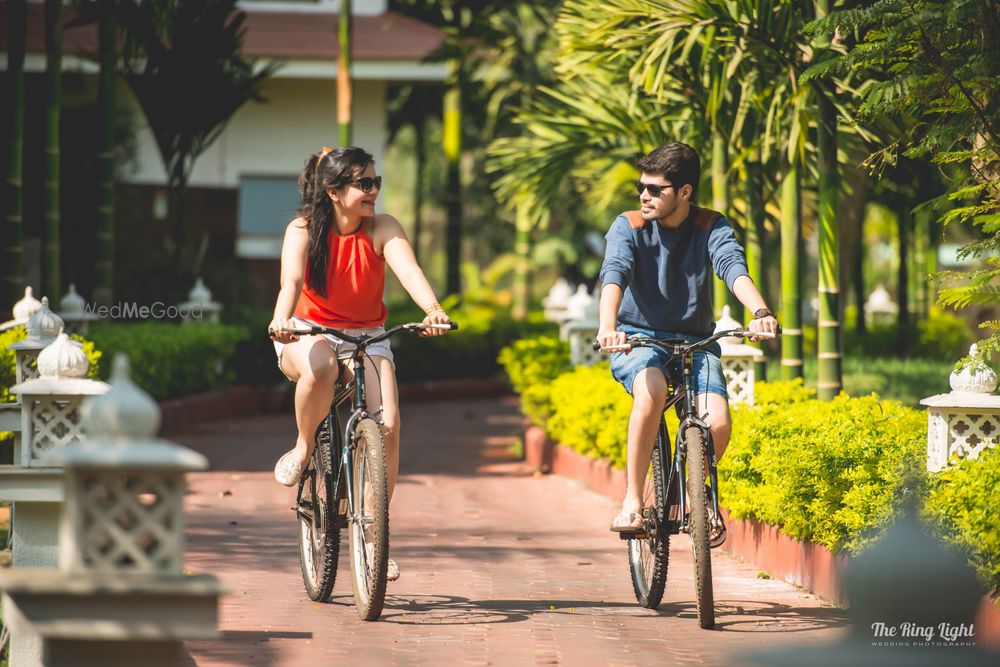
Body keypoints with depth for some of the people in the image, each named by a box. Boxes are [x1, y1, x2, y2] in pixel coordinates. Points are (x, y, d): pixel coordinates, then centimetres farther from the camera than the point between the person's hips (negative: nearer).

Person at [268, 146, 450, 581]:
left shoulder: (382, 229, -8)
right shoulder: (303, 230, -12)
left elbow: (407, 268, -26)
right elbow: (291, 279, -28)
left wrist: (433, 310, -47)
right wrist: (281, 320, -50)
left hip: (367, 338, 2)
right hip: (309, 334, -2)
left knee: (387, 426, -19)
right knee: (320, 367, -41)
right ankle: (302, 449, -12)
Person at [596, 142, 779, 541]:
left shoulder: (711, 228, -2)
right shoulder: (628, 227, -5)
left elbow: (734, 267, -22)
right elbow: (614, 273, -23)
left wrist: (760, 312, -42)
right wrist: (607, 326, -44)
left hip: (694, 342, 2)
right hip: (638, 338, -2)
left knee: (717, 425, -22)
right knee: (652, 392, -36)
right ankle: (632, 500, -25)